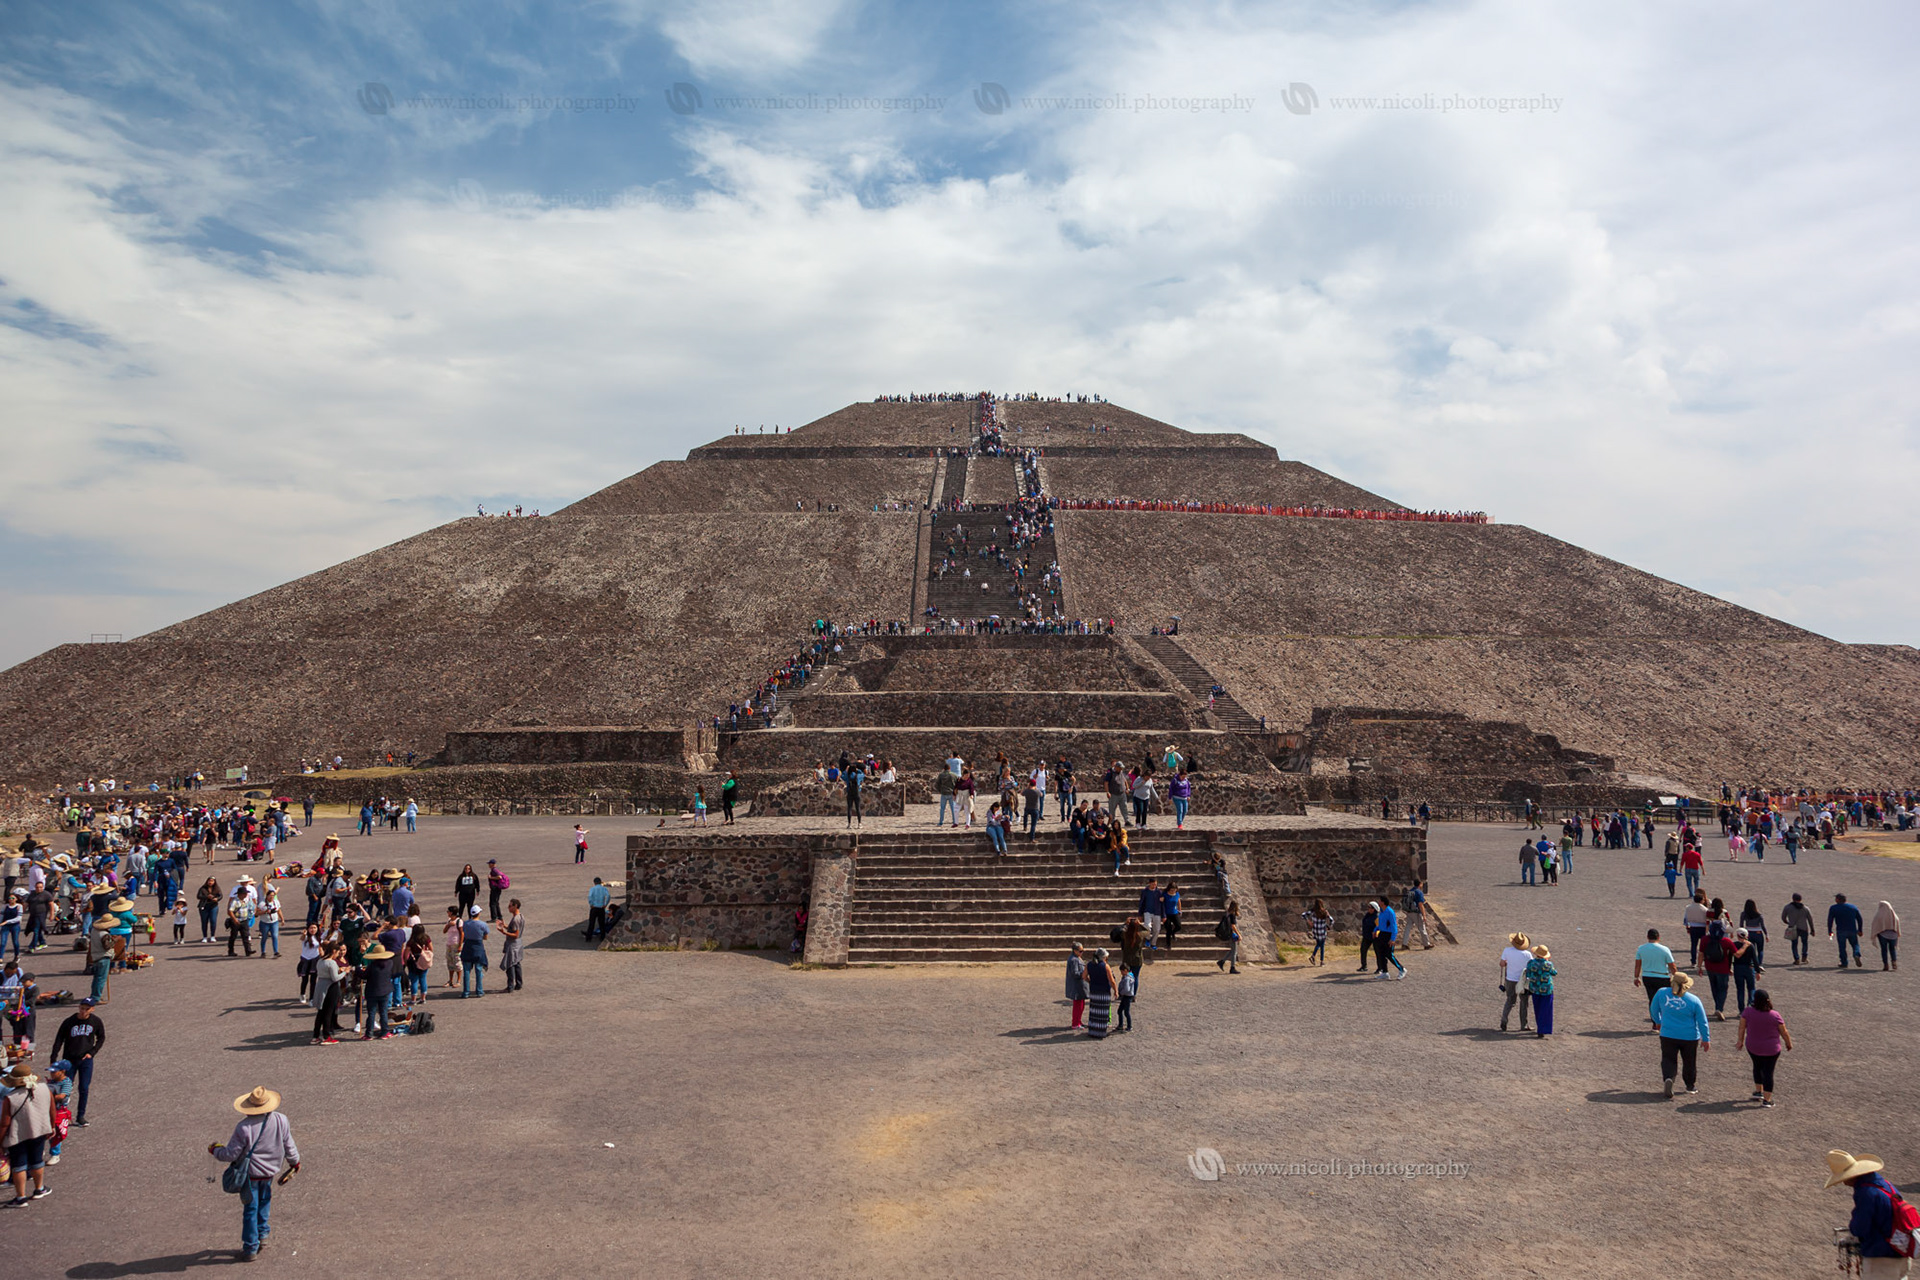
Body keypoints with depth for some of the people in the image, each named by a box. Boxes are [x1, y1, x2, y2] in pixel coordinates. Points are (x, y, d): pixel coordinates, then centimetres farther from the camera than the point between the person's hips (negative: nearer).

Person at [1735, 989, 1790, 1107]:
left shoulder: (1748, 1012, -16)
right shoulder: (1775, 1015, -18)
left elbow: (1742, 1027, -8)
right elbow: (1784, 1032, -7)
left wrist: (1740, 1040, 8)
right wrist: (1788, 1043, 12)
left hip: (1753, 1047, 2)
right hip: (1771, 1049, -2)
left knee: (1758, 1067, 24)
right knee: (1768, 1072, 6)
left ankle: (1758, 1091, 32)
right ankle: (1767, 1099, 8)